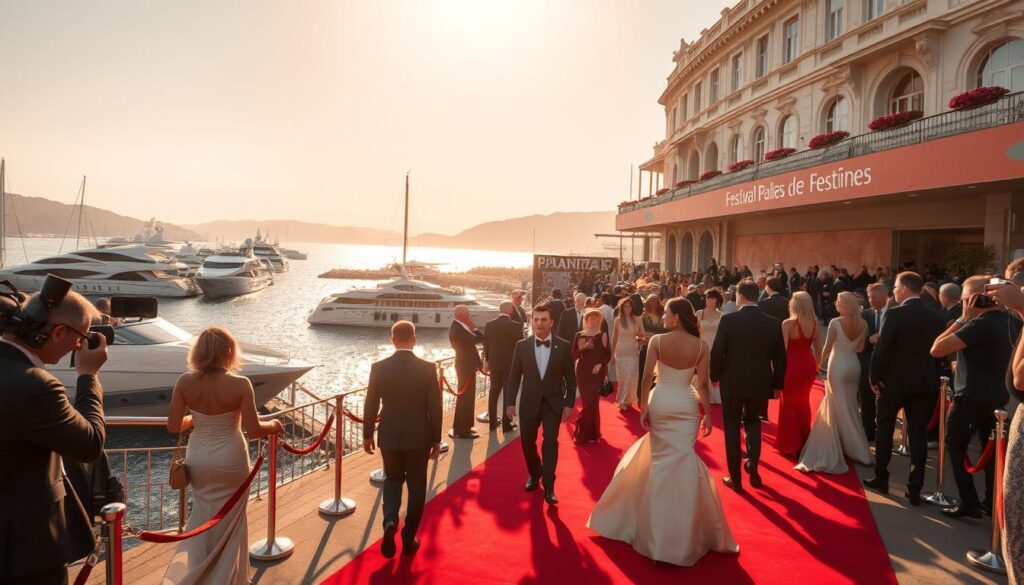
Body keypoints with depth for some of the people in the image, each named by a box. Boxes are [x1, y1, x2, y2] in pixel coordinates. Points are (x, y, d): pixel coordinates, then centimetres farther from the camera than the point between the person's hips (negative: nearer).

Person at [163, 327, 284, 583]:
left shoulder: (185, 382, -11)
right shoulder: (240, 384, -21)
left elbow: (173, 426, -5)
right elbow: (253, 431, -20)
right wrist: (274, 425, 0)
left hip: (198, 459, 3)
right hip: (230, 460, -3)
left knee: (202, 513, 25)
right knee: (229, 519, 17)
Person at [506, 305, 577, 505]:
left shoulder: (563, 346, -6)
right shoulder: (522, 345, -4)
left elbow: (570, 378, -1)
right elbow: (514, 376, 1)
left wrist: (569, 403, -5)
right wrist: (510, 402, -3)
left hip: (554, 403, -2)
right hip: (529, 403, 2)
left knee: (550, 441, -11)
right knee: (527, 442, 12)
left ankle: (549, 487, 2)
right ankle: (535, 474, 39)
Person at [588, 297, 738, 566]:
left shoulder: (657, 341, -9)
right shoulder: (701, 346, -5)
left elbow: (647, 377, -9)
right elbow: (703, 384, -5)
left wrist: (644, 408, -2)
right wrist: (708, 413, 4)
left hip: (660, 402, 0)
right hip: (687, 405, 0)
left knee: (660, 458, 13)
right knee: (683, 459, 8)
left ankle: (659, 527, 23)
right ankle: (683, 528, 19)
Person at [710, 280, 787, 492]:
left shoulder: (728, 320, -13)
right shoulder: (773, 323, -4)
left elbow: (717, 353, -11)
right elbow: (780, 358, 1)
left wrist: (715, 376, 5)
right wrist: (777, 384, 13)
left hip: (732, 382, -2)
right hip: (760, 383, 3)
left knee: (732, 428, 11)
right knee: (753, 421, 25)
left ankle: (736, 478, 15)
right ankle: (752, 463, 8)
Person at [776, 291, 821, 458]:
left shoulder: (788, 323, -17)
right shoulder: (815, 323, 0)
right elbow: (818, 348, 7)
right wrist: (816, 366, 19)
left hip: (792, 365, -5)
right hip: (808, 365, 6)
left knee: (789, 404, 11)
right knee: (803, 402, 23)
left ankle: (790, 444, 21)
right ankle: (804, 440, 36)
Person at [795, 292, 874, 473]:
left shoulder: (835, 322, -16)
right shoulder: (863, 324, -1)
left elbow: (827, 348, -13)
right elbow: (861, 348, 4)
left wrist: (820, 363, 3)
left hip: (839, 365, -5)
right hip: (854, 365, 5)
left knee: (840, 408, 4)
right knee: (849, 405, 19)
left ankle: (837, 452, 10)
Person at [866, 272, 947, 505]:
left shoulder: (895, 314, -13)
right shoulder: (936, 317, 2)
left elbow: (881, 348, -15)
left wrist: (875, 377, -4)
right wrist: (934, 377, 16)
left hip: (894, 379, -4)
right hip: (925, 382, 4)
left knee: (885, 427, 14)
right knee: (919, 434, 7)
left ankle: (881, 478, 20)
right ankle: (914, 490, 9)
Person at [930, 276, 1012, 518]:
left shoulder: (979, 324, -23)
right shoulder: (1008, 320, 4)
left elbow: (936, 349, -26)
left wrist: (962, 318, -19)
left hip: (972, 396, -8)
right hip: (997, 396, 8)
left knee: (955, 445, 5)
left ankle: (969, 503, 5)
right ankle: (993, 502, 24)